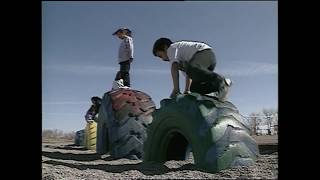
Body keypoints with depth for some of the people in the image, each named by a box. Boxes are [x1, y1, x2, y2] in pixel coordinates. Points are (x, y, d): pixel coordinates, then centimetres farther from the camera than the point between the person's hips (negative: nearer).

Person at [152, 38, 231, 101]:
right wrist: (187, 90, 20)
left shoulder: (172, 48, 11)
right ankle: (219, 88, -8)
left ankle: (220, 81, -50)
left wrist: (176, 89, -13)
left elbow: (174, 68, -6)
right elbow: (188, 74, 32)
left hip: (203, 52, -9)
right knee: (193, 87, 6)